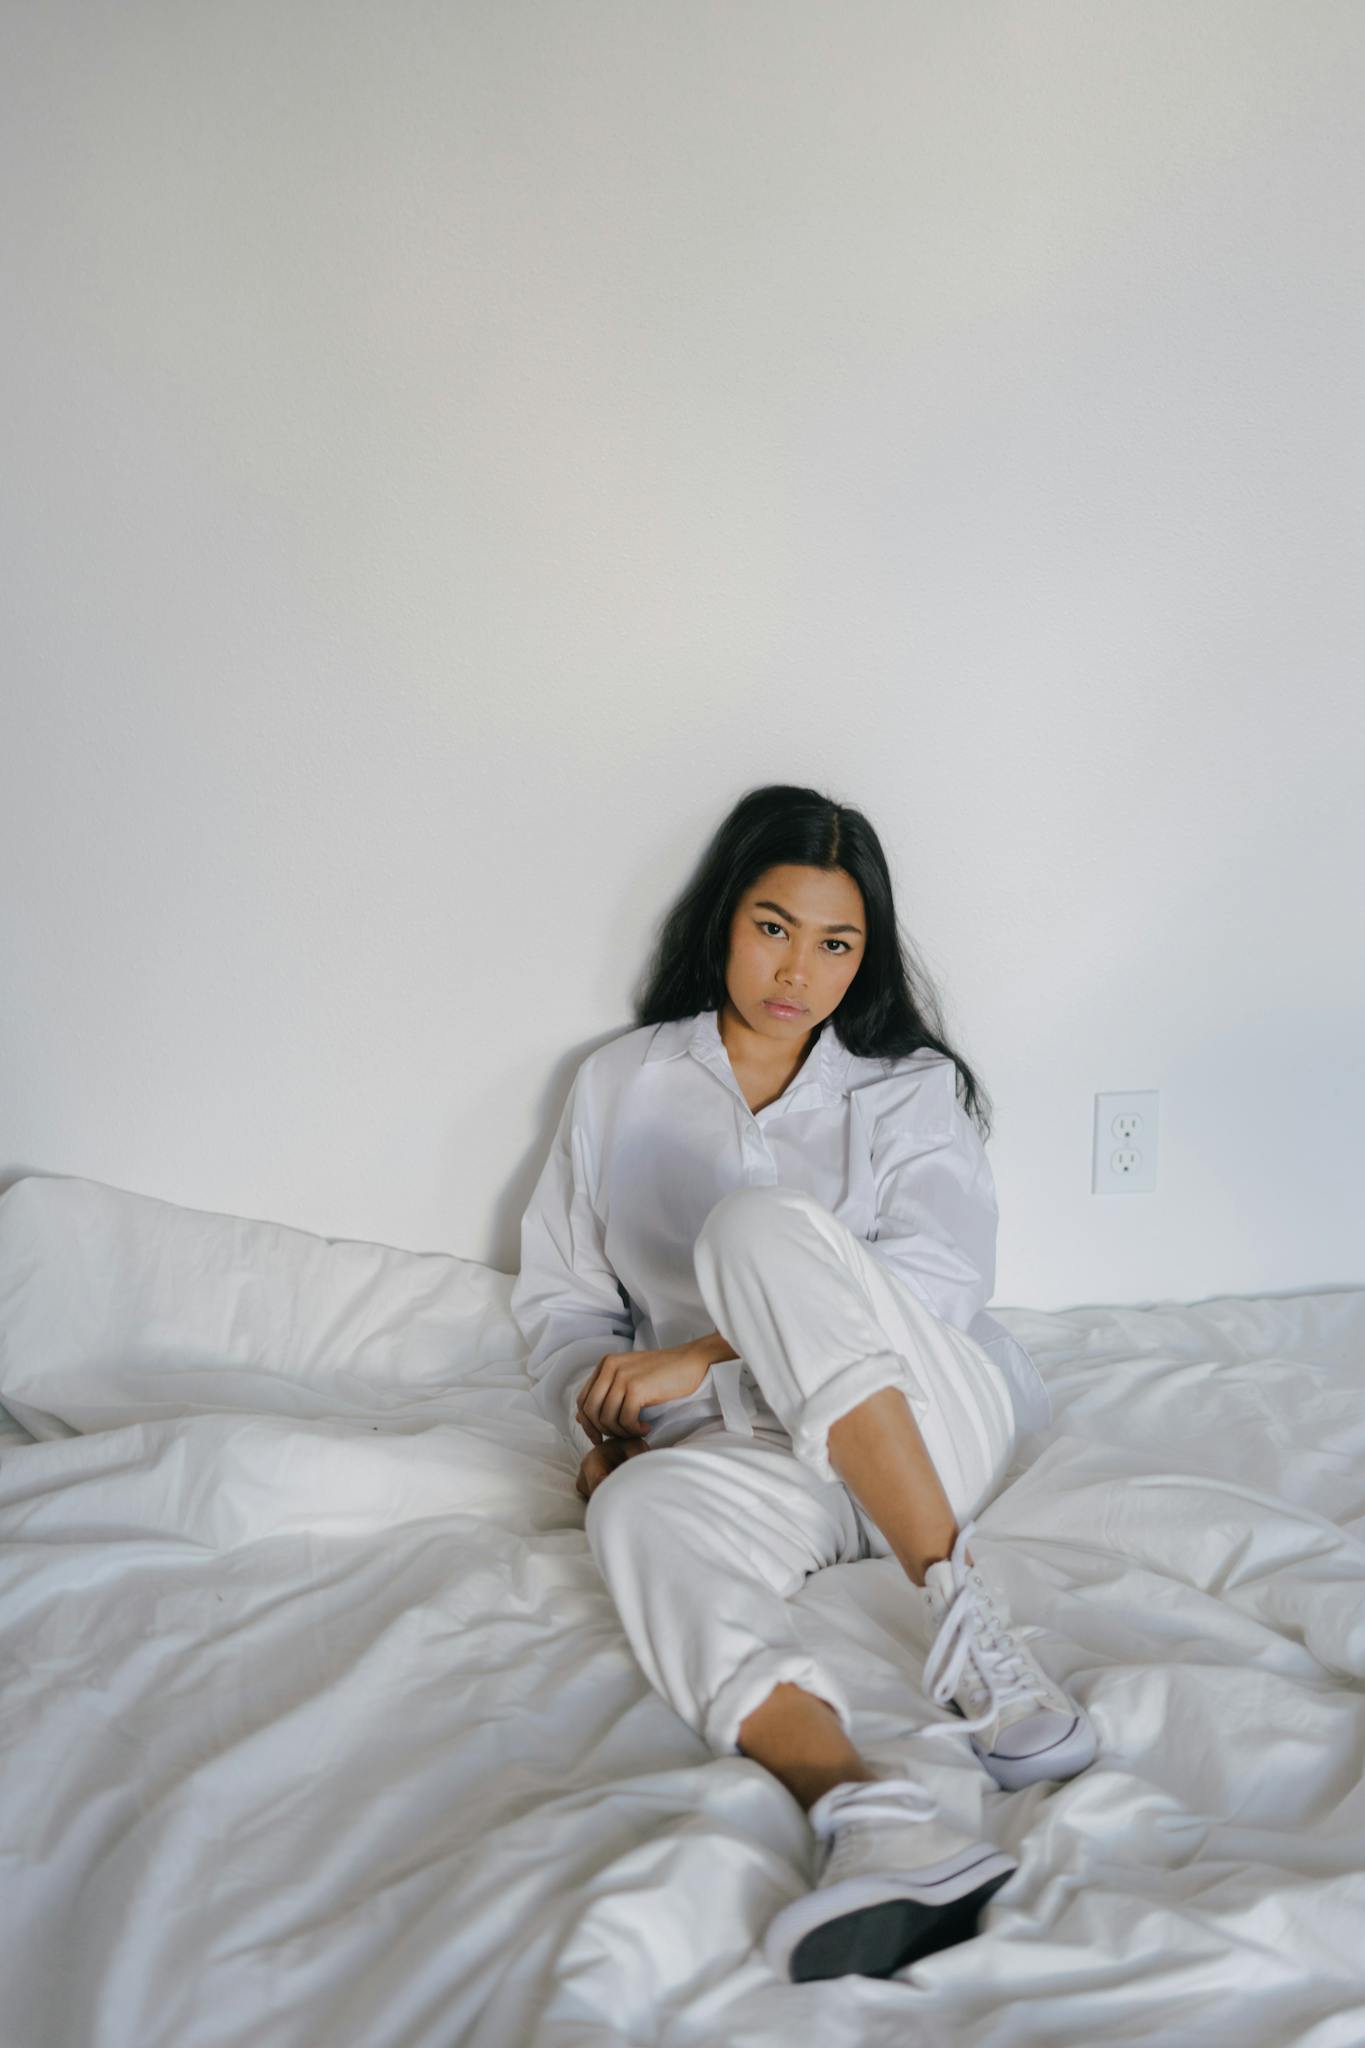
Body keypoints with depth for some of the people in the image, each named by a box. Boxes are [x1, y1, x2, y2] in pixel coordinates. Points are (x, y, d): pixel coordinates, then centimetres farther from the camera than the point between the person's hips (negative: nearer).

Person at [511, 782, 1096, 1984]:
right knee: (641, 1513, -36)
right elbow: (560, 1292, 18)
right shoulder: (620, 1085, 15)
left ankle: (964, 1615, -35)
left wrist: (703, 1354, -16)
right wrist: (597, 1415, -5)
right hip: (763, 1454, 2)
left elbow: (942, 1274, -7)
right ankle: (866, 1816, -61)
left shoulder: (910, 1087, 10)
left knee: (762, 1222, -30)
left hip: (936, 1423, -1)